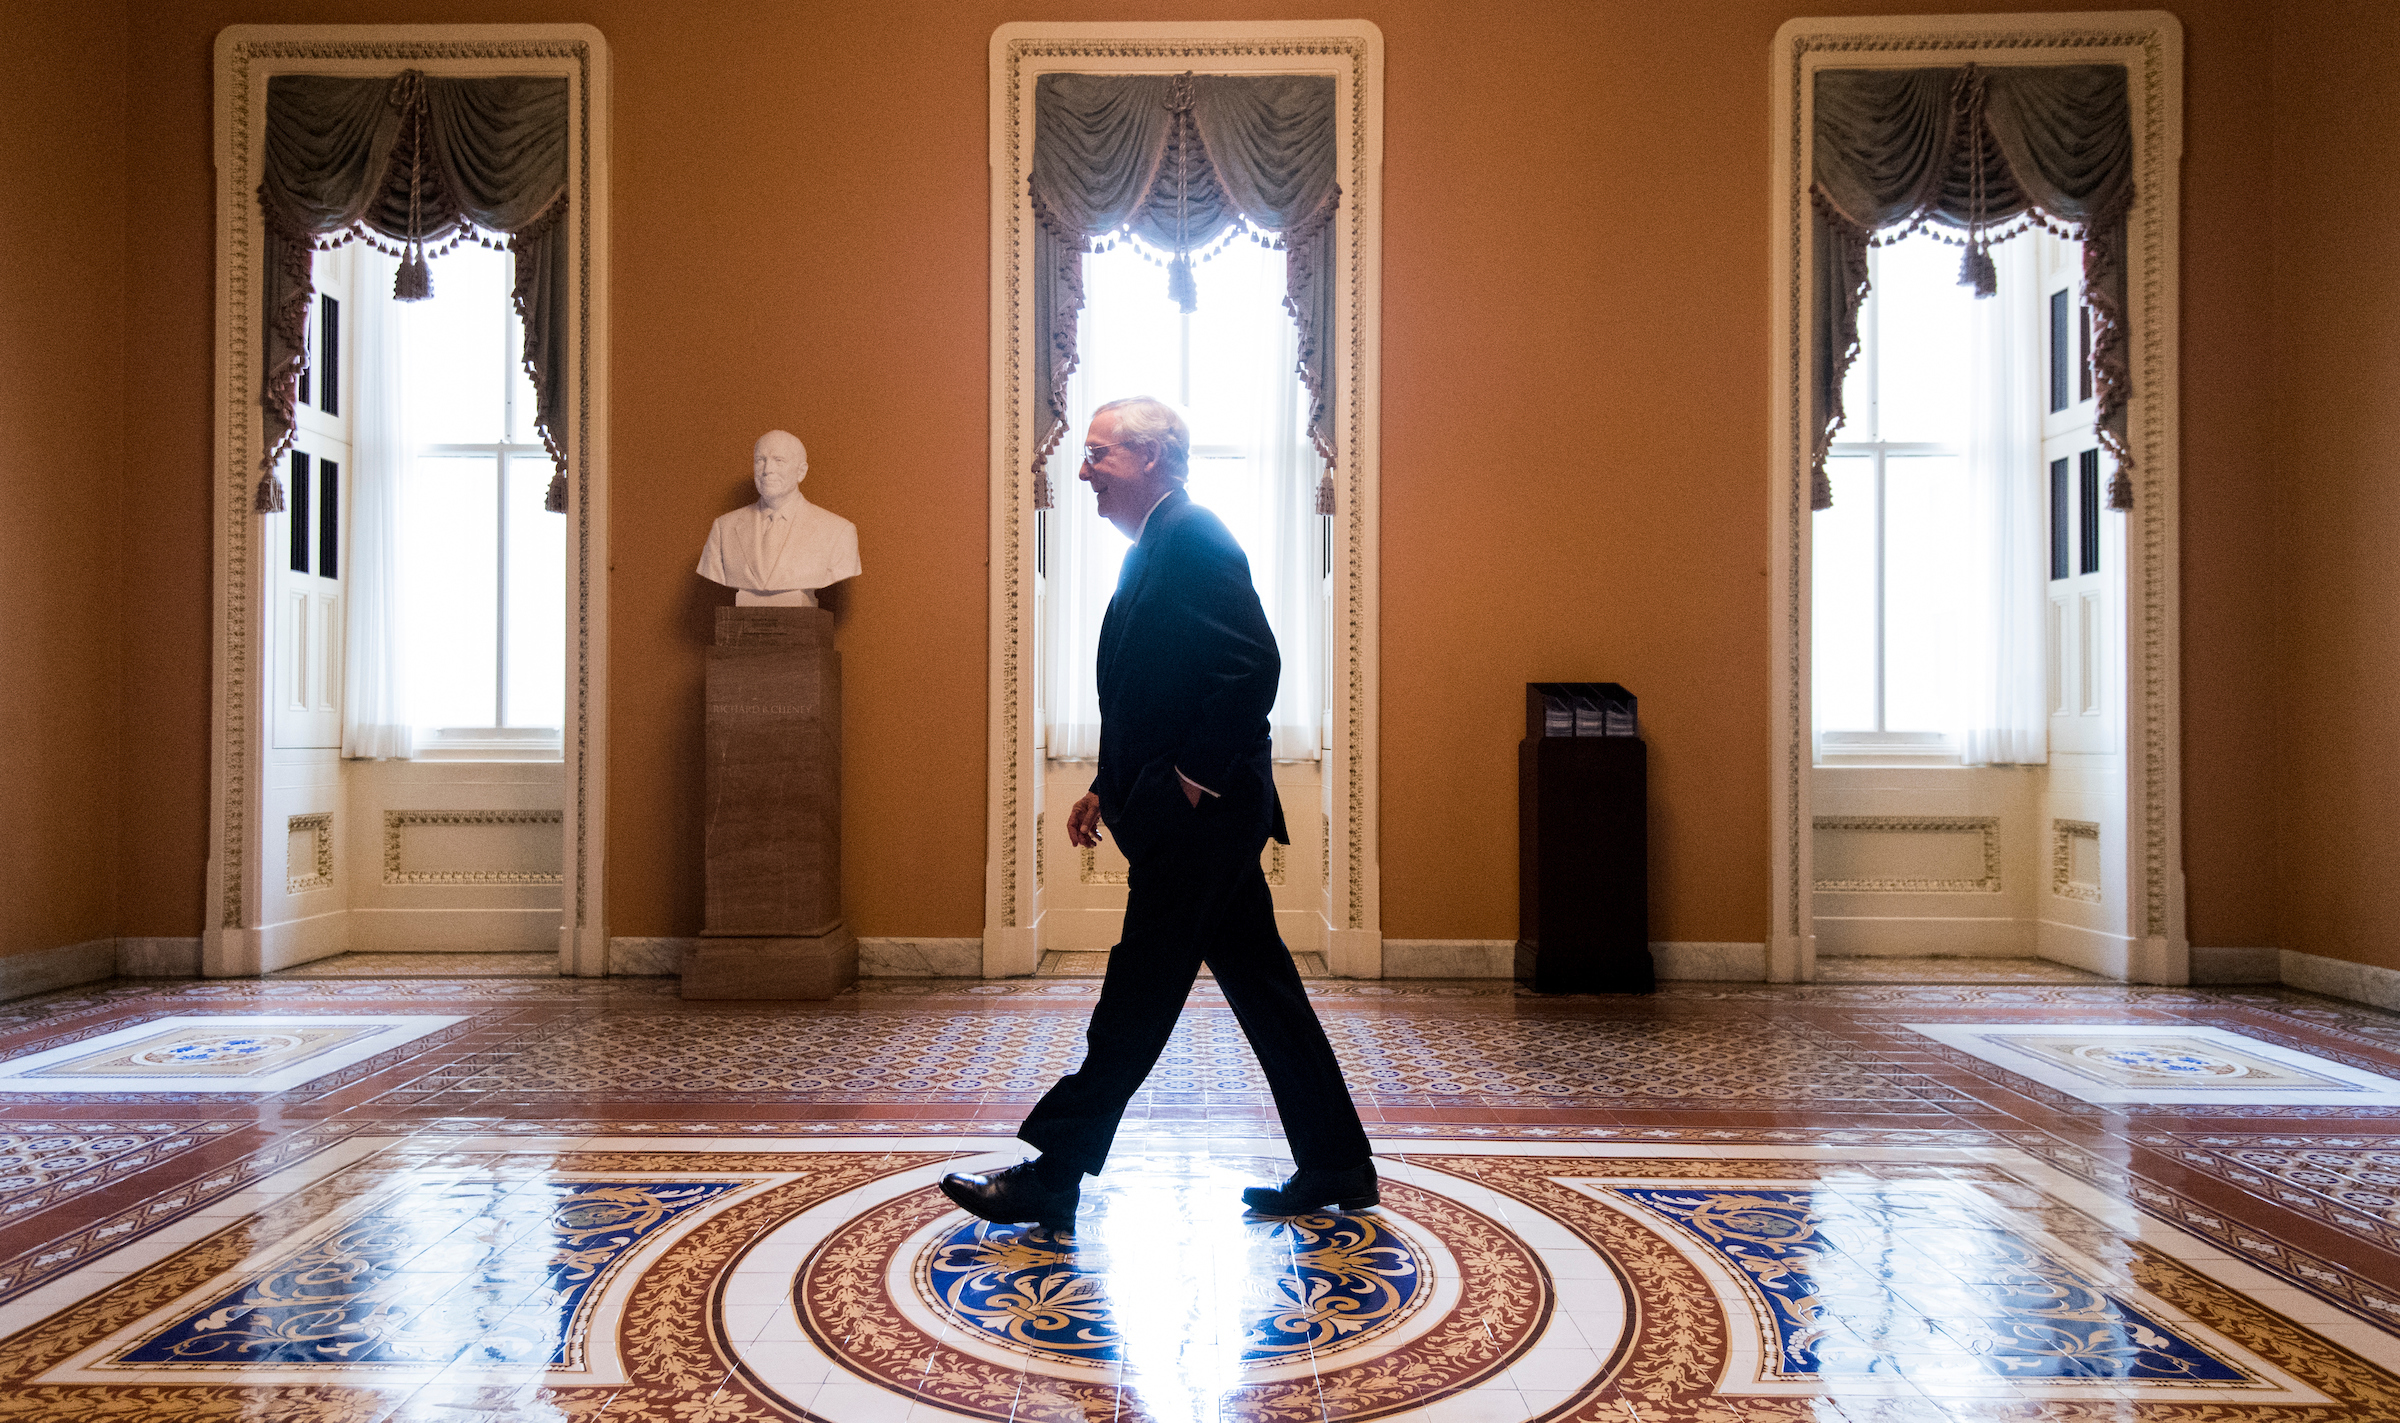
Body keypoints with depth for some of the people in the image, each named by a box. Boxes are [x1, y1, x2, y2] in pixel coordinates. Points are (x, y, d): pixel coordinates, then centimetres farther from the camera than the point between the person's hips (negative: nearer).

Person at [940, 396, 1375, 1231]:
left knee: (1137, 1001, -2)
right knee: (1261, 988, 13)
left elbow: (1253, 664, -22)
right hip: (1203, 816, 10)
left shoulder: (1192, 537, -12)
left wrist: (1196, 777, -19)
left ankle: (1049, 1181, 8)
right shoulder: (1158, 545, 19)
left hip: (1196, 817, -10)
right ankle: (1337, 1169, 23)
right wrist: (1111, 787, 15)